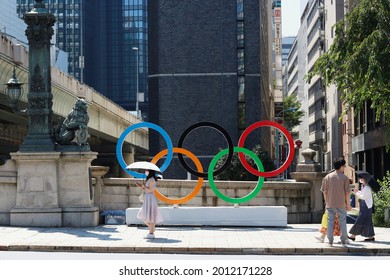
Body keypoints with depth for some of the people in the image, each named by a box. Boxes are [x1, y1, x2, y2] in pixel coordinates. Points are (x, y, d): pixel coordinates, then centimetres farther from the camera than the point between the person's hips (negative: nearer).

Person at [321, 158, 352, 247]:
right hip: (341, 204, -2)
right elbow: (347, 193, -6)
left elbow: (325, 191, 2)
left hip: (330, 203, 2)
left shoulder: (327, 177, 0)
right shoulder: (345, 178, -7)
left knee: (330, 222, 8)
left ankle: (330, 241, 8)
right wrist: (348, 204, 4)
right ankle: (343, 241, 13)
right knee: (343, 222, 10)